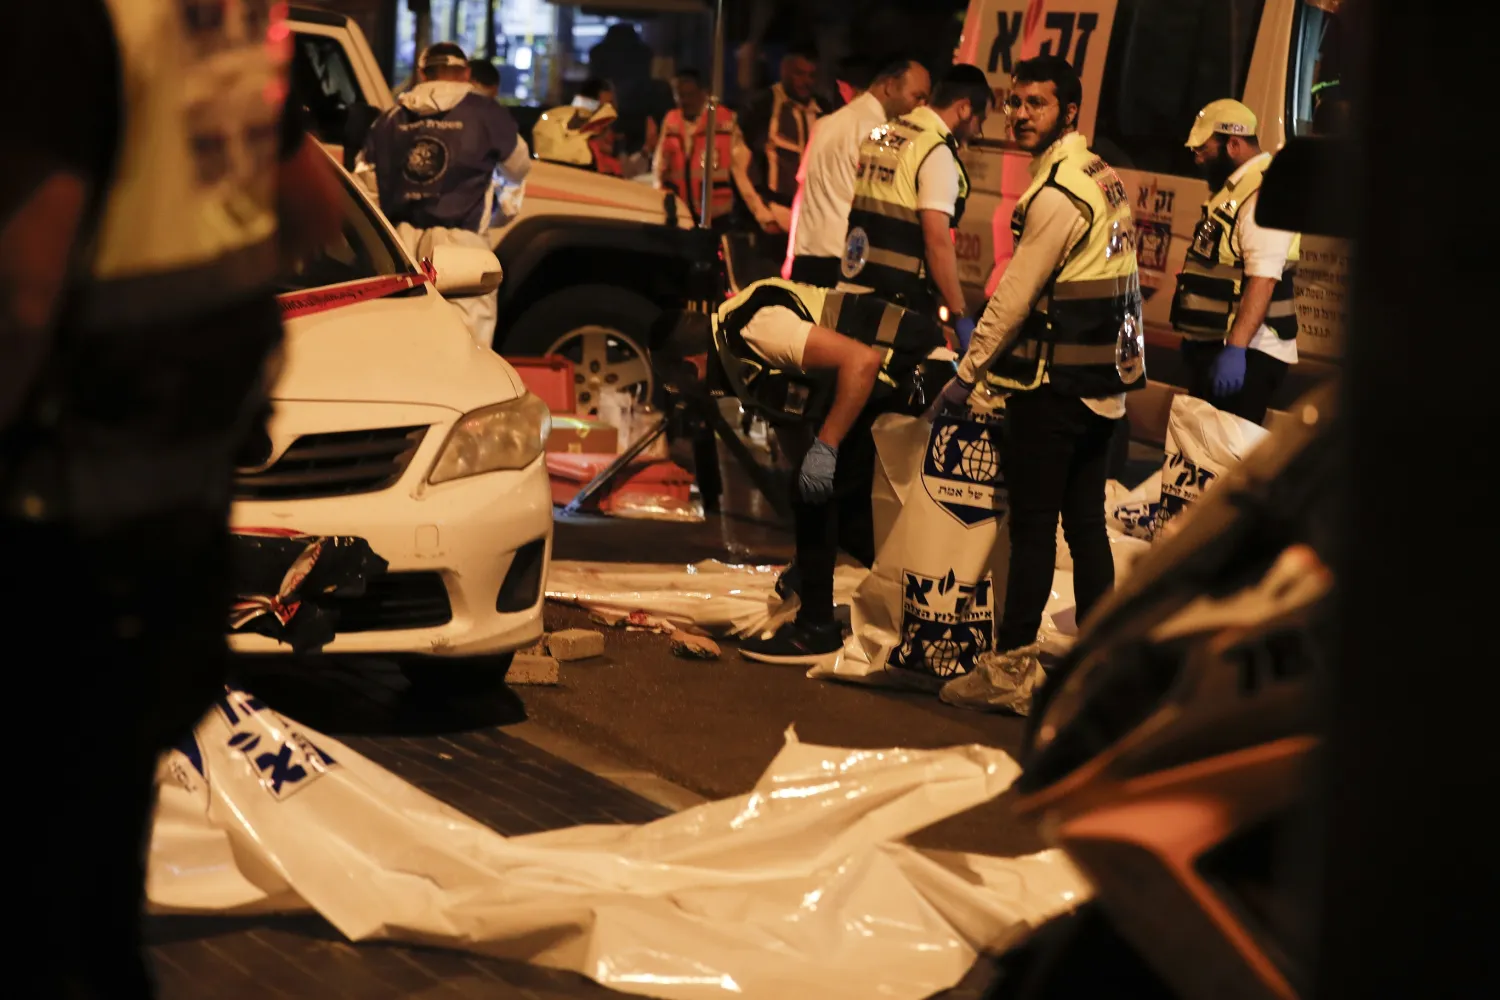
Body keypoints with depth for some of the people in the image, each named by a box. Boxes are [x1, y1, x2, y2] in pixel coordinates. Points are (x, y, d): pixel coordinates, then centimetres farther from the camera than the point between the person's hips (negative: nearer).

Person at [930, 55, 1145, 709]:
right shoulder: (1103, 179, 13)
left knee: (1032, 525, -4)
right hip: (1103, 380, 9)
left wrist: (966, 377, -8)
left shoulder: (1058, 193, -16)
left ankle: (1011, 660, -1)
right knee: (1086, 523, 12)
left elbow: (1013, 298, -16)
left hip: (1056, 381, -9)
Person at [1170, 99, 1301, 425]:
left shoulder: (1264, 195, -17)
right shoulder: (1234, 189, 17)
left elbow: (1263, 279, -27)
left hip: (1245, 355, -11)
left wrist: (1235, 348, -33)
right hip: (1211, 345, 11)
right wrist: (1194, 336, 28)